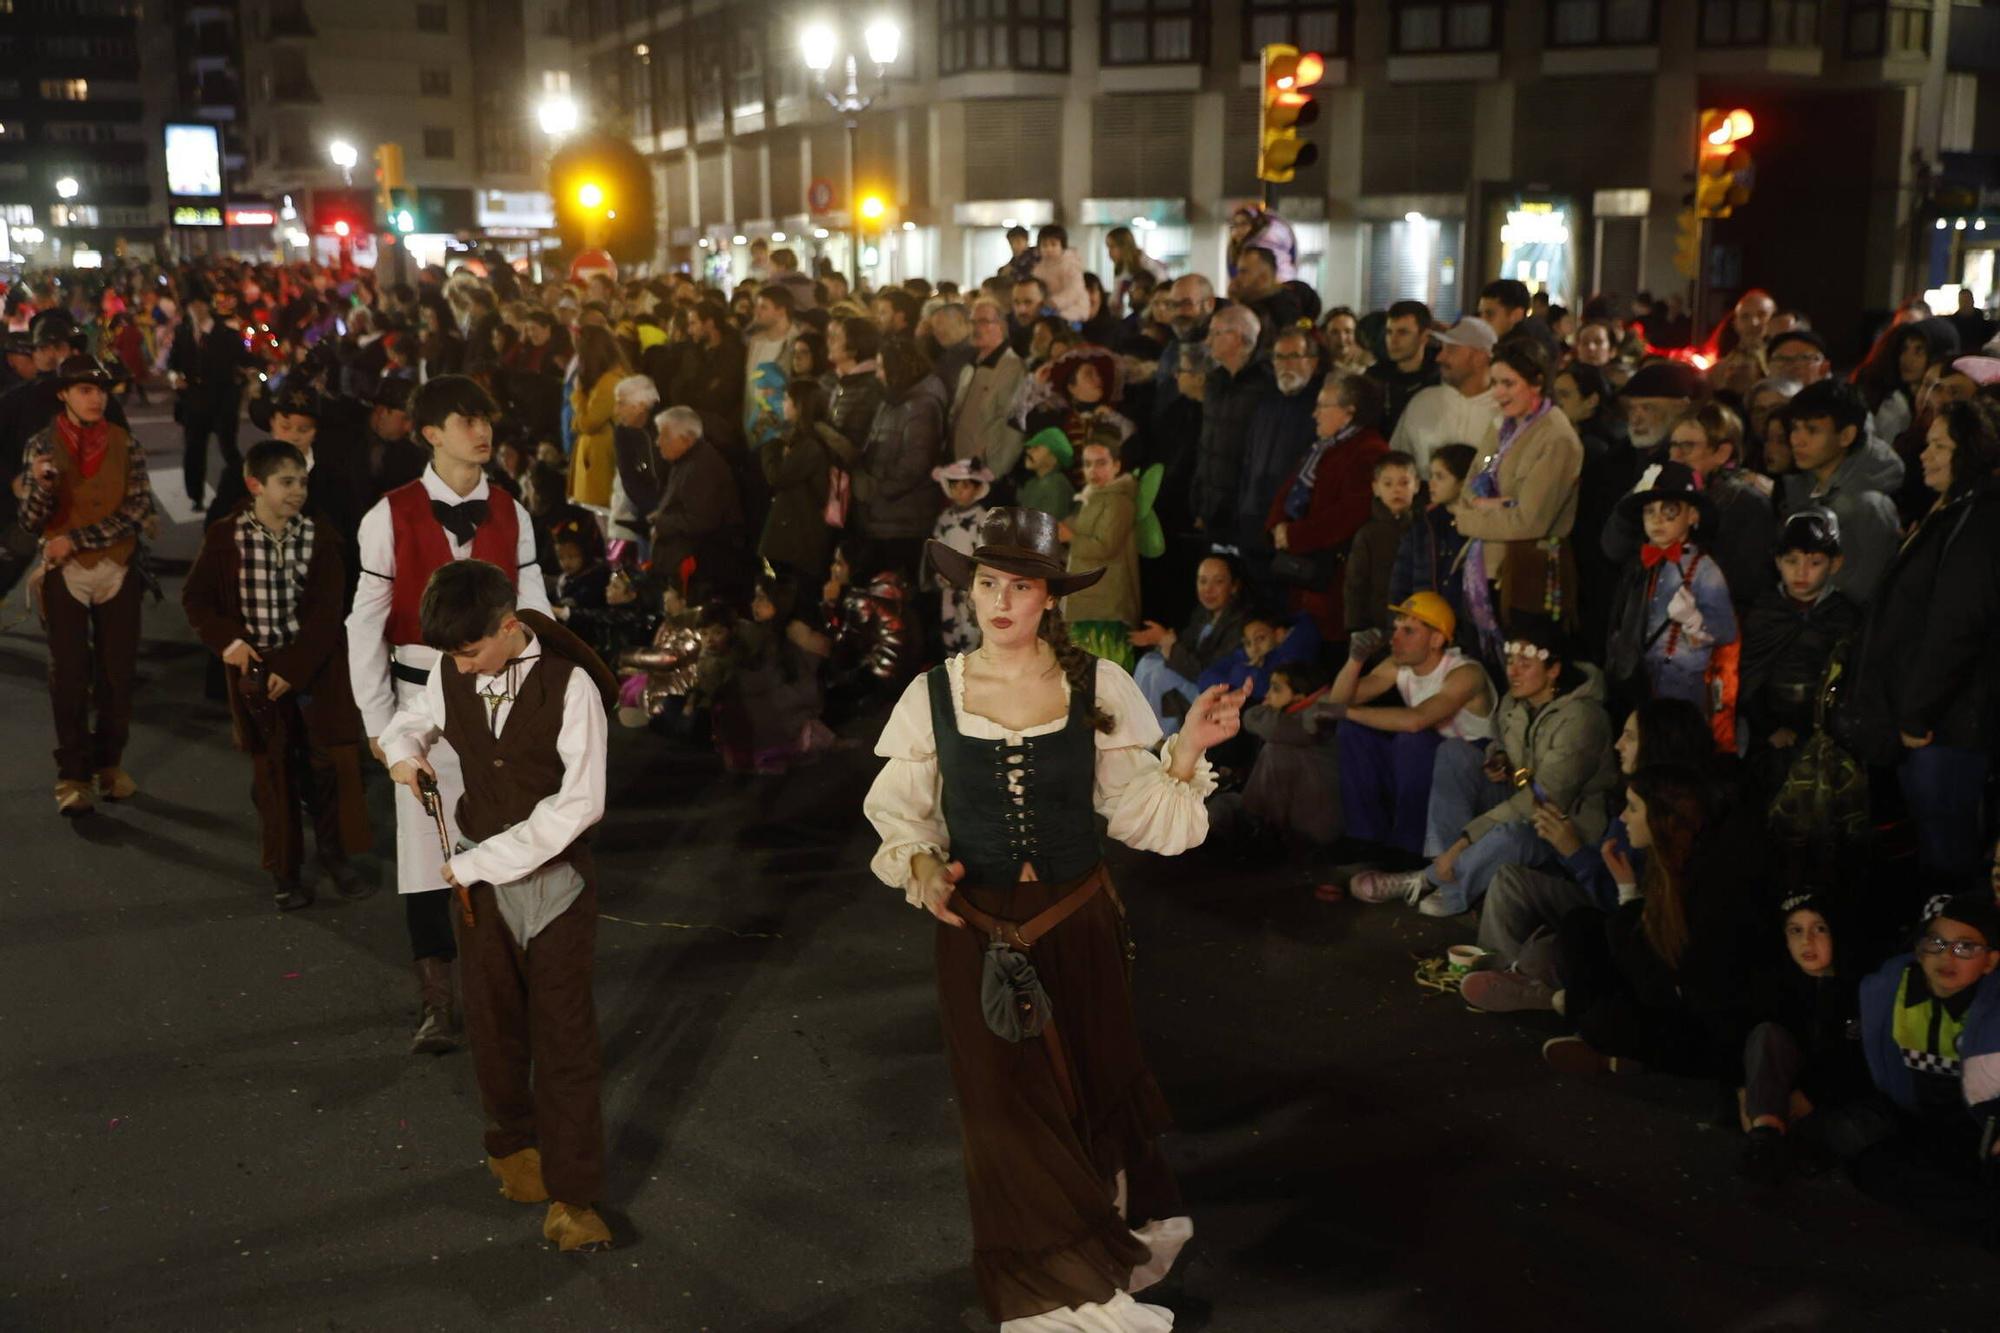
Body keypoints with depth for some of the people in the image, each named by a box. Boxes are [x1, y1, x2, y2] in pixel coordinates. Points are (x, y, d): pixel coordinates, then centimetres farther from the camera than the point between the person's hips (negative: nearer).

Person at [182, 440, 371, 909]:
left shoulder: (321, 537, -4)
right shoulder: (225, 537, -3)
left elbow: (328, 612, -8)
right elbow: (195, 598, 6)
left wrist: (292, 668, -15)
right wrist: (226, 640, -11)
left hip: (315, 670, 0)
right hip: (256, 671, 0)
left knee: (328, 766, 3)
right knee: (273, 773, 8)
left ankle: (336, 857, 20)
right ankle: (285, 871, 18)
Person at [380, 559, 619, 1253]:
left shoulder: (570, 686, -19)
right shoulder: (451, 676, -3)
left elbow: (580, 802, -20)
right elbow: (411, 718, 19)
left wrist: (483, 859, -17)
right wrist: (403, 750, -7)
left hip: (554, 877, -4)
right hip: (480, 875, 5)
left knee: (564, 1035, -1)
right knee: (493, 1021, 15)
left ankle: (573, 1195, 7)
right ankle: (512, 1143, 39)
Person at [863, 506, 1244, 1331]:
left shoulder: (1098, 688, -8)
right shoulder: (933, 693, -7)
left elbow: (1137, 809, -6)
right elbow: (898, 810, 1)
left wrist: (1188, 751, -21)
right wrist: (922, 866, -17)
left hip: (1076, 921, 0)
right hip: (978, 930, 0)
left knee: (1090, 1084, 17)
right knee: (1008, 1105, 9)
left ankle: (1122, 1233, 44)